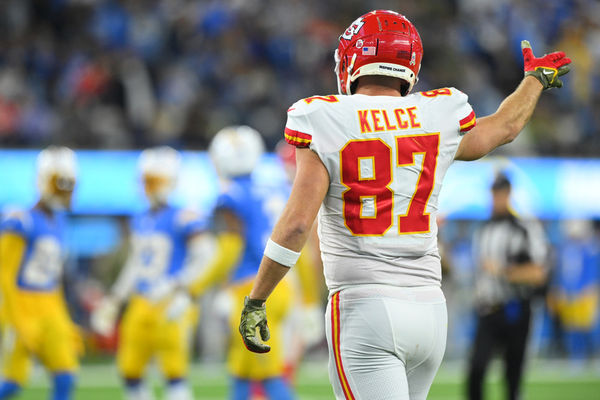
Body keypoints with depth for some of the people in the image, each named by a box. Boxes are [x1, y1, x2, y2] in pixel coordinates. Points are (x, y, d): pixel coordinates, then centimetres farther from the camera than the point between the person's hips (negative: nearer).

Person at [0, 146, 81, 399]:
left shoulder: (58, 222, 10)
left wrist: (65, 322, 19)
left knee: (65, 377, -4)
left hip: (50, 311, 7)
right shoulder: (22, 222, -15)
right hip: (21, 305, -7)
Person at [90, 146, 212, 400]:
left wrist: (178, 287, -26)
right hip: (141, 306, 8)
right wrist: (112, 303, 23)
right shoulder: (140, 222, 13)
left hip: (169, 309, -8)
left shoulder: (183, 218, -11)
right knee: (129, 371, 9)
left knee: (174, 374, -8)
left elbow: (203, 257, -17)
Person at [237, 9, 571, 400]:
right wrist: (536, 78, 47)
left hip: (364, 309, -5)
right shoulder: (439, 120, 5)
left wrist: (255, 301, -4)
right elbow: (505, 126, 27)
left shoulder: (326, 124, -7)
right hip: (429, 308, 5)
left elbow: (296, 224, -13)